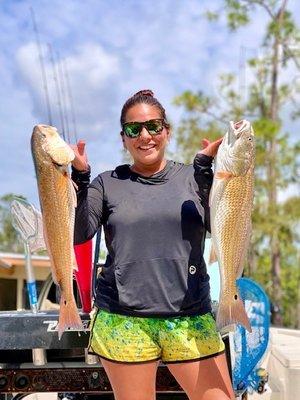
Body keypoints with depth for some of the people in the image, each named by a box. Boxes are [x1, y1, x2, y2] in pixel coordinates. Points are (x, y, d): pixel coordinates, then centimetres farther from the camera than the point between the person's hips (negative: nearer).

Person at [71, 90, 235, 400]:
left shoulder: (192, 177, 8)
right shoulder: (107, 184, 7)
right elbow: (78, 233, -4)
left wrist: (205, 167, -15)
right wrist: (79, 177, -13)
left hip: (191, 320, 1)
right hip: (122, 321, 0)